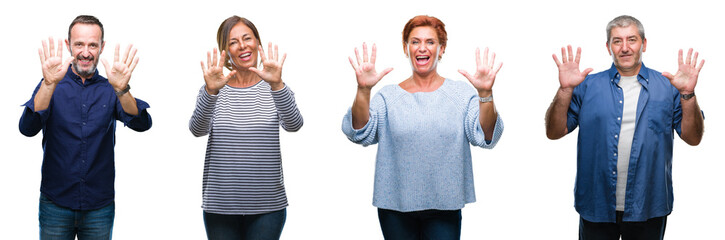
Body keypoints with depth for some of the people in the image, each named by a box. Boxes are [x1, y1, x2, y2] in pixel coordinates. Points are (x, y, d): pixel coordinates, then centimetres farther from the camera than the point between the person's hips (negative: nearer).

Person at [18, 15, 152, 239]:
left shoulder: (109, 90, 3)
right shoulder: (51, 86, 1)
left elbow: (141, 124, -13)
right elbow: (28, 128, -15)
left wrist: (122, 90, -32)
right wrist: (49, 84, -30)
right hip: (55, 203, -1)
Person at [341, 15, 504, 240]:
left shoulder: (462, 93, 5)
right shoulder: (388, 95, 4)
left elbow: (485, 137, -7)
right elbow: (359, 134, -8)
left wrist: (485, 94, -23)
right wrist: (363, 91, -24)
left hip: (444, 207, 0)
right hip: (396, 207, 0)